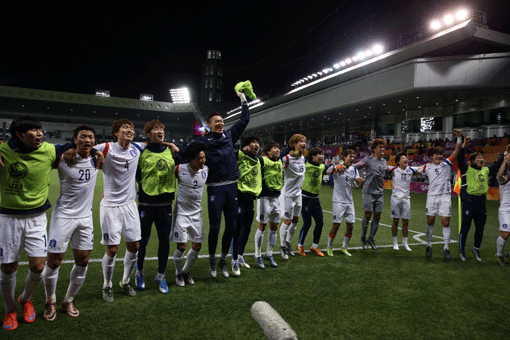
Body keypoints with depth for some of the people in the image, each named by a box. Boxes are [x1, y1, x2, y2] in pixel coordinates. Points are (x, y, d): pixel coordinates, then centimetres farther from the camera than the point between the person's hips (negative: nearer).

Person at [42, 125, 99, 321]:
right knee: (54, 262, 1)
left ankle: (69, 300, 31)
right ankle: (50, 302, 27)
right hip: (63, 216, -4)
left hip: (85, 217, 4)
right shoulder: (62, 157, -13)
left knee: (82, 262, 9)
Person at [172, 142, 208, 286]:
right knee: (181, 246, -4)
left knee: (197, 246, 6)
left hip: (196, 213, 4)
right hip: (181, 212, -4)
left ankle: (186, 271, 31)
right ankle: (179, 273, 23)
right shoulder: (180, 169, -13)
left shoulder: (206, 170, -1)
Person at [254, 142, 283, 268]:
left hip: (276, 197, 7)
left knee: (274, 226, 10)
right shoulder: (263, 161, -10)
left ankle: (269, 254, 25)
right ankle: (258, 256, 14)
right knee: (262, 226, 0)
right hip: (265, 197, -7)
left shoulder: (280, 162, 12)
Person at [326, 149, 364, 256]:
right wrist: (337, 167, -52)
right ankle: (329, 248, 15)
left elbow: (359, 185, 5)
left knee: (350, 225, 7)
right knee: (336, 225, -4)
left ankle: (344, 247, 26)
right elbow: (328, 170, -33)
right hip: (338, 201, -6)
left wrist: (360, 182, -17)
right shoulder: (337, 168, -10)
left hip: (349, 201, 6)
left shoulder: (354, 170, 8)